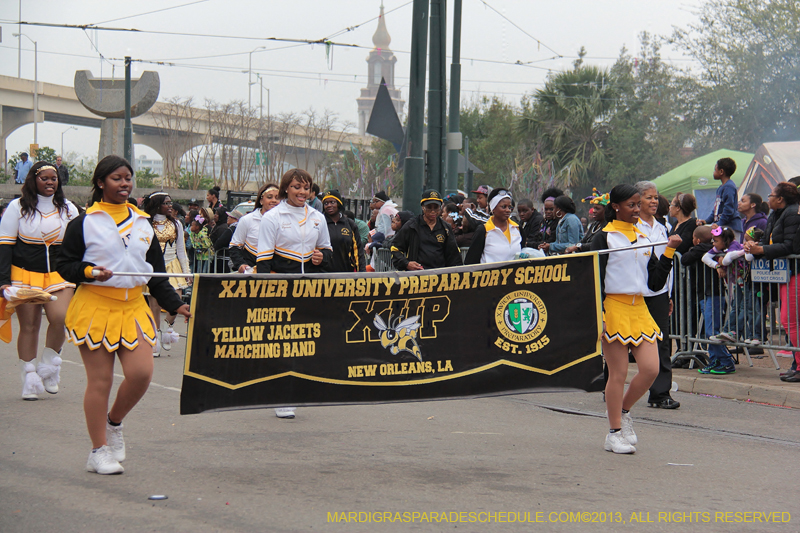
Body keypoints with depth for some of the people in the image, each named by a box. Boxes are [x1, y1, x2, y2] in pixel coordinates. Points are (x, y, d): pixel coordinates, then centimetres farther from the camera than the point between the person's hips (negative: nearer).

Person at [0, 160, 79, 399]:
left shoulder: (68, 209, 10)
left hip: (58, 274, 2)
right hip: (25, 274, -2)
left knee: (61, 318, -18)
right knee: (29, 325, -1)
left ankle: (49, 364, 5)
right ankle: (29, 378, 9)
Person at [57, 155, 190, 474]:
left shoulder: (143, 224, 13)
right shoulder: (85, 223, 0)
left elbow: (157, 271, 16)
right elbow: (65, 265, 0)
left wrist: (174, 304, 7)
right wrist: (90, 272, -19)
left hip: (134, 307, 4)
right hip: (95, 307, -4)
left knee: (141, 373, -9)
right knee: (100, 380, -1)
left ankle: (114, 423, 20)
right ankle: (99, 451, 11)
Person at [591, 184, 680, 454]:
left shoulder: (643, 238, 15)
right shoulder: (604, 237, -2)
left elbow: (655, 282, 12)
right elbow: (595, 279, -7)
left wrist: (669, 251, 3)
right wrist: (597, 314, -14)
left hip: (639, 308, 6)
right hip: (613, 308, -6)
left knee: (651, 369, -4)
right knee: (618, 373, -2)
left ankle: (623, 411, 20)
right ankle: (615, 433, 9)